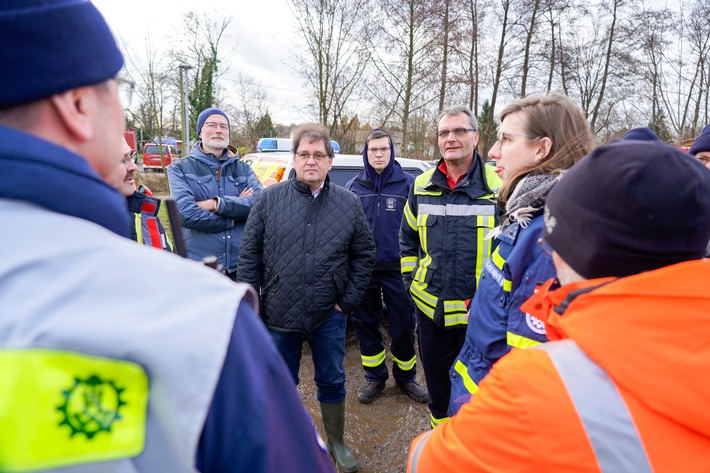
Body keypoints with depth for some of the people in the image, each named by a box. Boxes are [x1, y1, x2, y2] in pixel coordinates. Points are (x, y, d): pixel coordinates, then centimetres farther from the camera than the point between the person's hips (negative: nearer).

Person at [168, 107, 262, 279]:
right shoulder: (180, 169, 1)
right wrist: (233, 219, -10)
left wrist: (216, 204, -17)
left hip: (242, 265, 3)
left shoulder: (243, 168, 9)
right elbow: (185, 213, -15)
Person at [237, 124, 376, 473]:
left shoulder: (349, 204, -1)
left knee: (332, 381, 15)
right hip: (278, 314, 0)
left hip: (329, 315, 0)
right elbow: (249, 254, -1)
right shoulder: (270, 199, -4)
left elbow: (364, 254, 4)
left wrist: (348, 299, -1)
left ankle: (336, 444, 38)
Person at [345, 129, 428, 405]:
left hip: (396, 269, -2)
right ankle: (375, 377, 31)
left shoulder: (408, 183, -2)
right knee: (365, 325, 12)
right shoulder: (353, 187, 6)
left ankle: (405, 377, 30)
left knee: (403, 327, 7)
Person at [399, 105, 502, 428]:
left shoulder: (498, 185, -9)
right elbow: (407, 239, 14)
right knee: (436, 380, 23)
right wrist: (411, 279, 8)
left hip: (479, 313, -4)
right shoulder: (421, 186, 4)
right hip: (430, 308, 4)